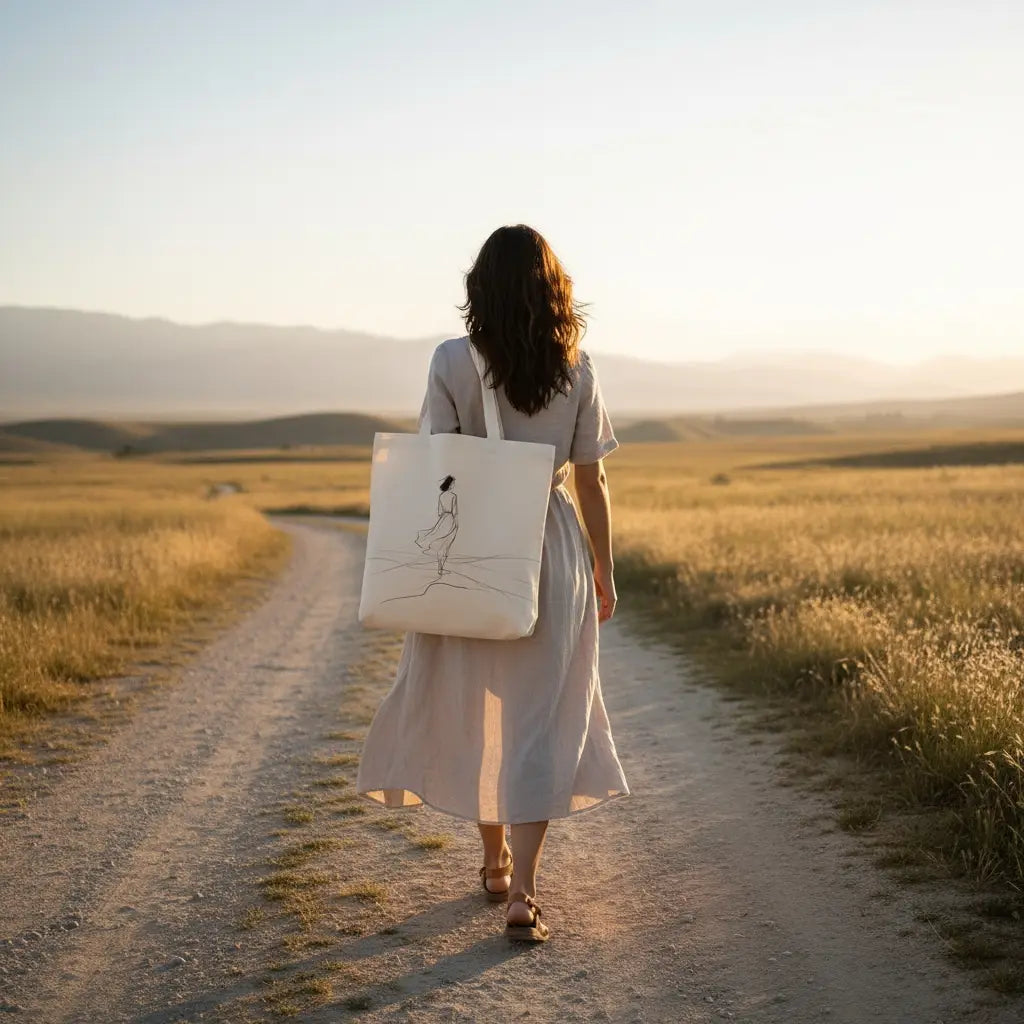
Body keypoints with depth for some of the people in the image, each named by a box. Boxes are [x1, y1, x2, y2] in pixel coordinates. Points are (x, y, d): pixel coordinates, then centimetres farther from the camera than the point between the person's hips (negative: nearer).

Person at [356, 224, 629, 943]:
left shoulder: (454, 363, -6)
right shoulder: (577, 370, -2)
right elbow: (591, 482, 1)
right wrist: (604, 570, 11)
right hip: (554, 555, 1)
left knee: (472, 709, 17)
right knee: (540, 716, 3)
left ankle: (496, 861, 32)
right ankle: (522, 891, -4)